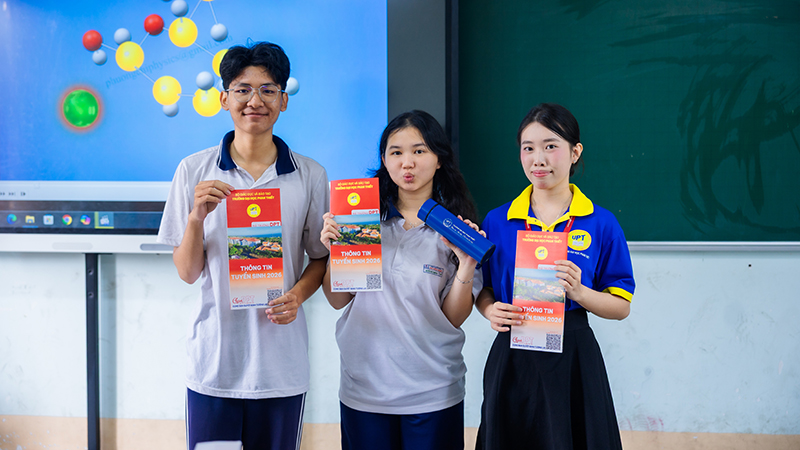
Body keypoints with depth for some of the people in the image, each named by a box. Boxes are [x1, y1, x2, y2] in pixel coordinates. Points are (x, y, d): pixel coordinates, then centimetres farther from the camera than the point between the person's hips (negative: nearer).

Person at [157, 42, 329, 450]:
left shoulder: (309, 176, 1)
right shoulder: (194, 171, -1)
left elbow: (321, 257, 9)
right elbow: (188, 272, 1)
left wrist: (297, 295, -10)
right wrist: (196, 217, -17)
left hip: (282, 361, 1)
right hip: (213, 359, 0)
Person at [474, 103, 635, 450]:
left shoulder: (601, 224, -2)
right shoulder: (497, 222, 3)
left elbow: (621, 306, 0)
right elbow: (482, 291, 10)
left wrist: (578, 293, -17)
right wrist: (491, 311, -11)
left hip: (572, 356, -1)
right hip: (512, 356, 1)